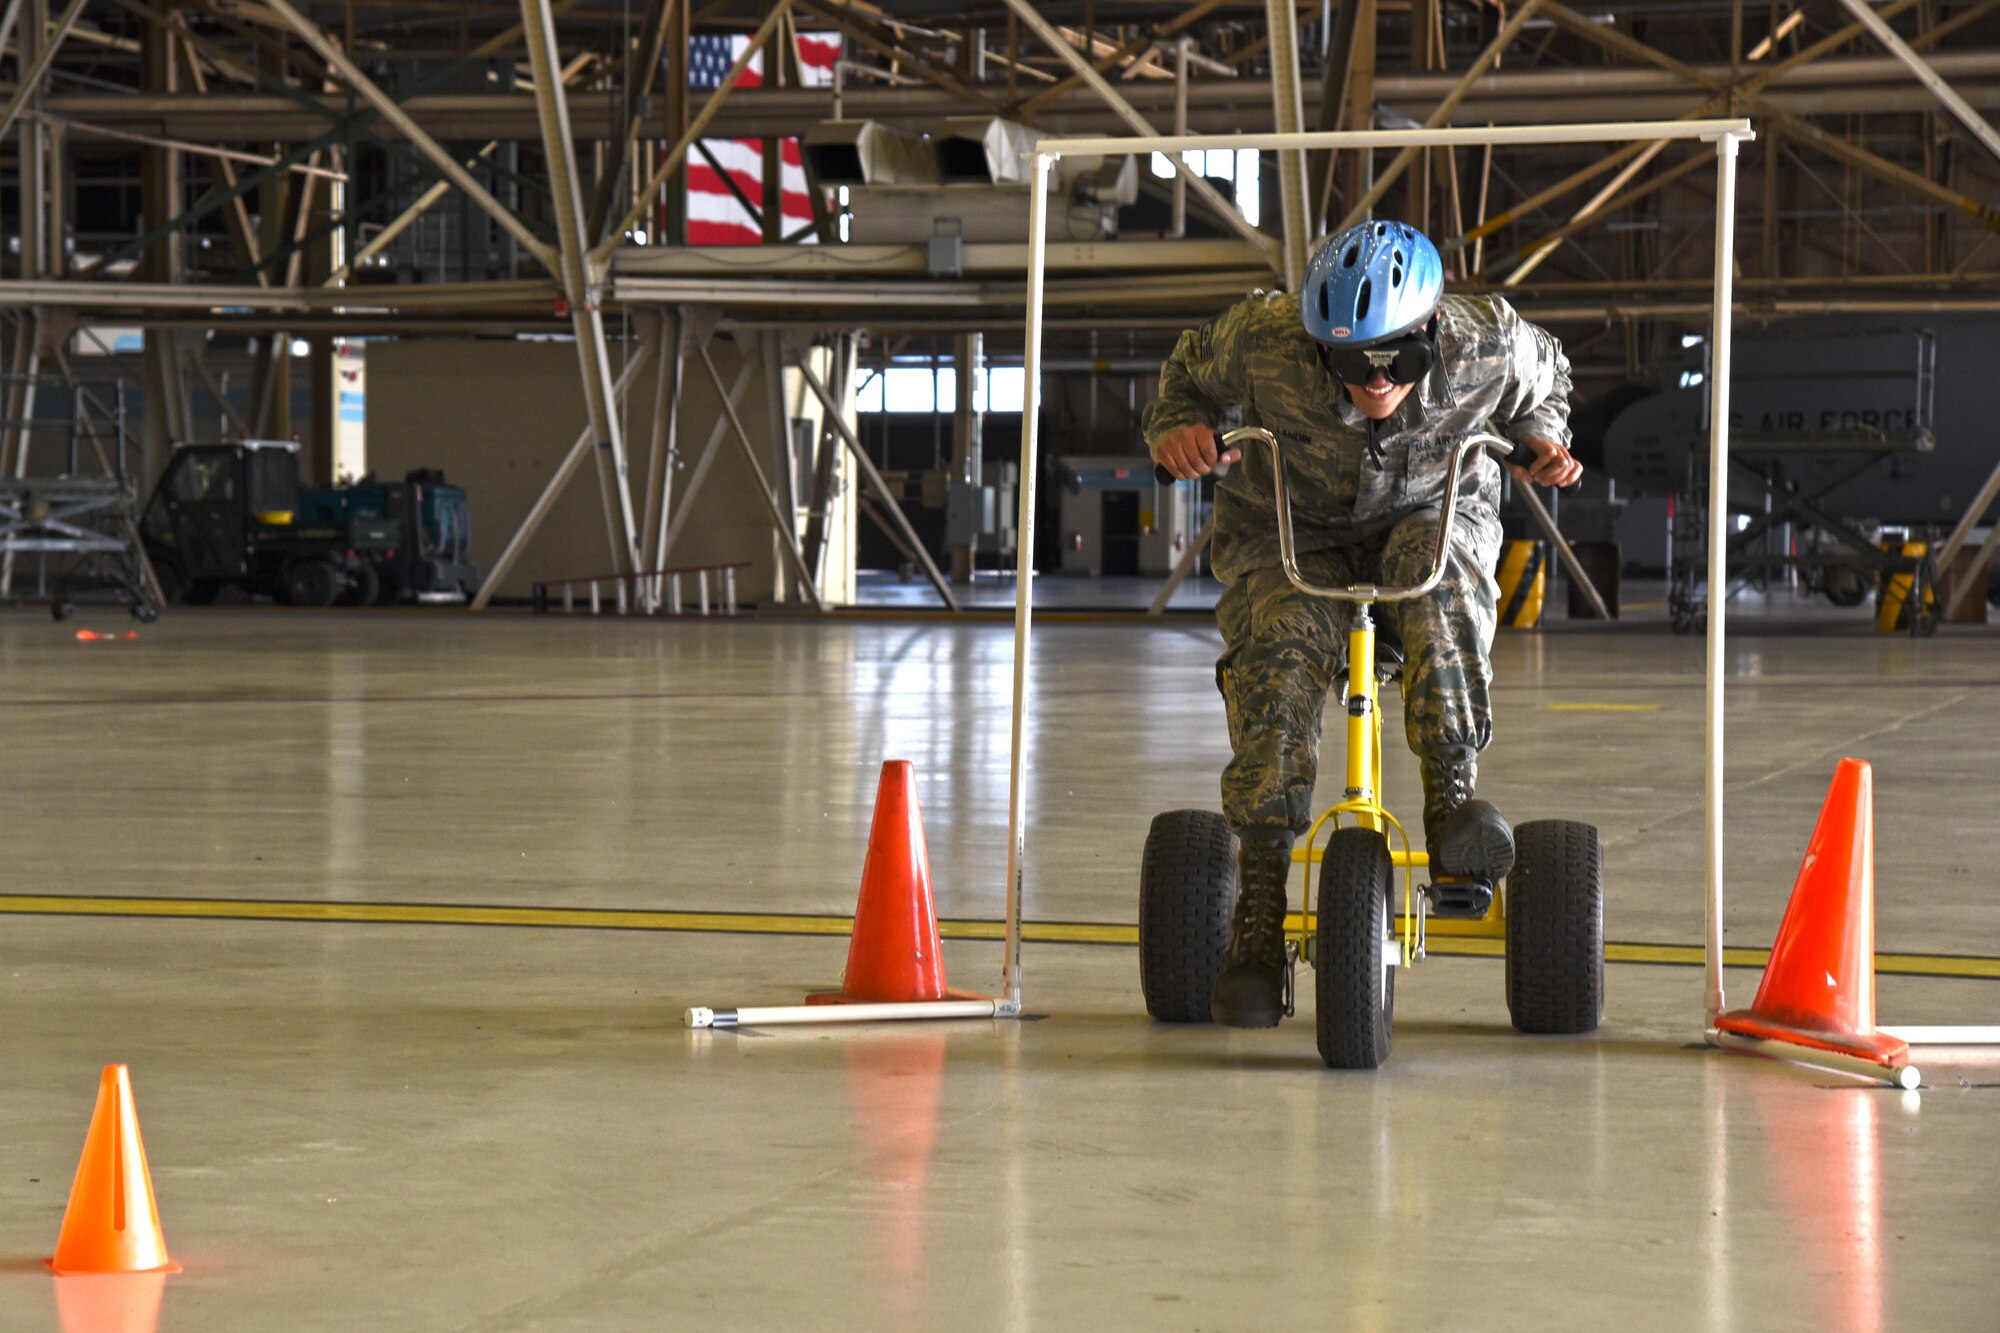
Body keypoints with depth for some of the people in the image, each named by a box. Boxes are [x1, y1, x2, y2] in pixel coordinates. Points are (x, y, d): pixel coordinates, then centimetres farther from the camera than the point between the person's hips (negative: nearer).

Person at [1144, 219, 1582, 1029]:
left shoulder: (1488, 345, -23)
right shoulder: (1264, 340, -26)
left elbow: (1541, 380, 2)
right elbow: (1191, 371, -3)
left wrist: (1541, 444, -18)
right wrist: (1176, 429, -24)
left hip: (1433, 515, 1)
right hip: (1287, 532, -1)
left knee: (1442, 574, -37)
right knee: (1280, 658, -29)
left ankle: (1453, 801, -36)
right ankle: (1258, 915, -25)